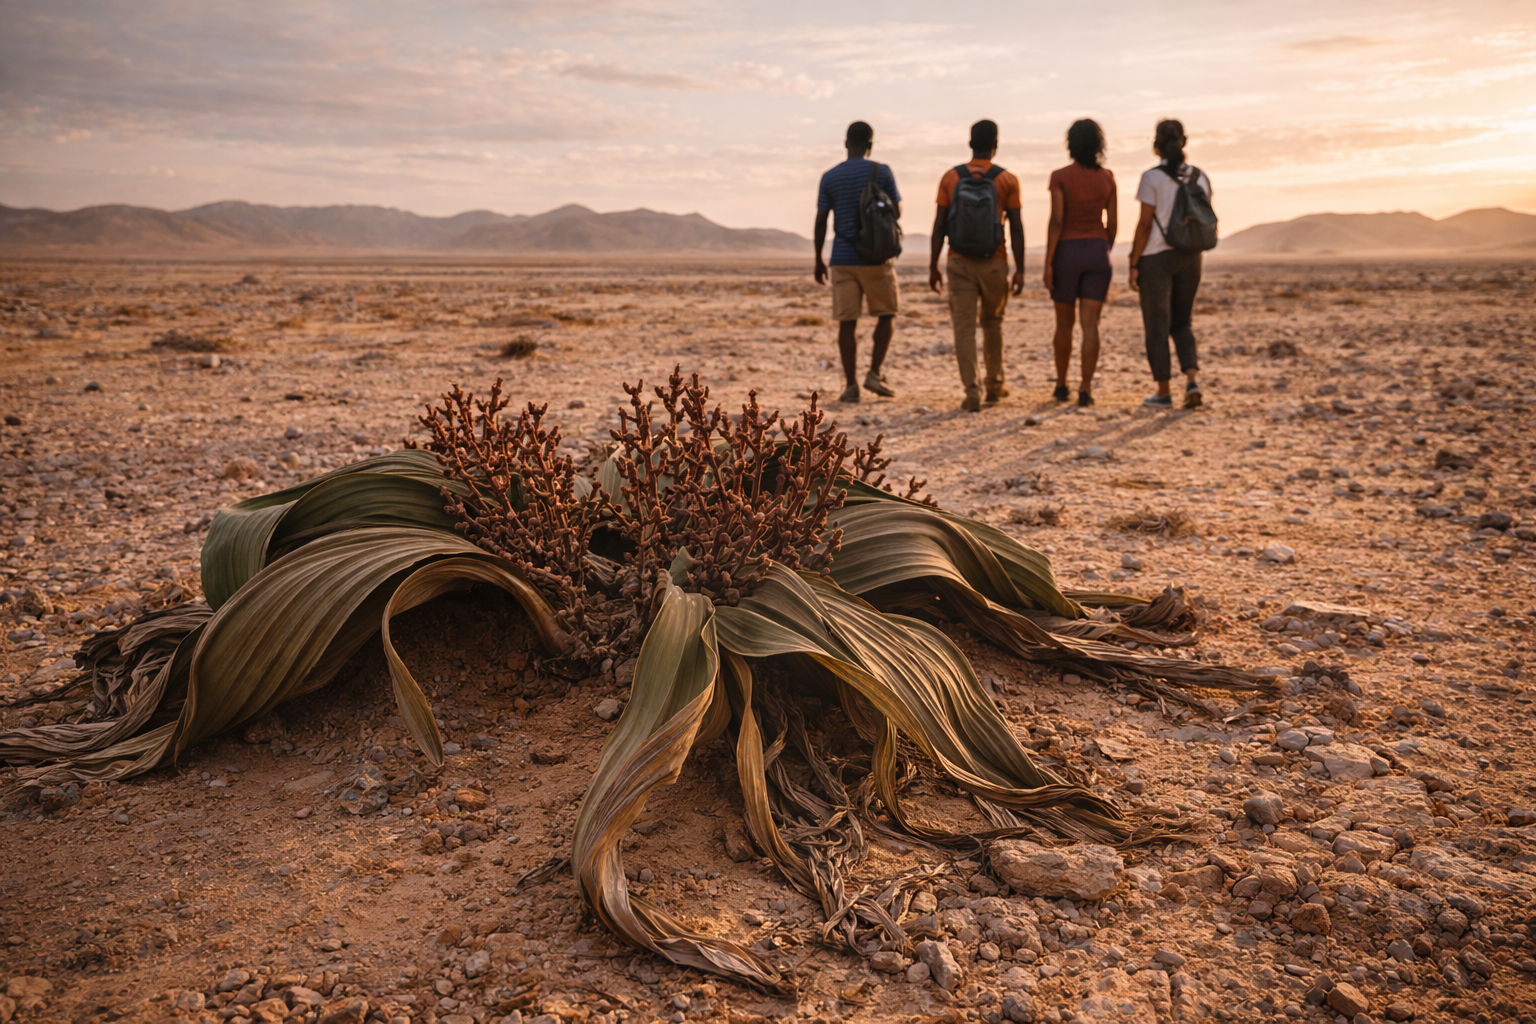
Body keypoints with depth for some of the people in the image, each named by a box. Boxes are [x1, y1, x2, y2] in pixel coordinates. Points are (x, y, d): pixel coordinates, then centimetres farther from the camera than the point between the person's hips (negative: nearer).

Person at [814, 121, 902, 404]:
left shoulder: (829, 177, 3)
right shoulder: (882, 172, -2)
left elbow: (820, 222, 3)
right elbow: (896, 212, 2)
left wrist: (818, 261, 10)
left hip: (842, 260, 2)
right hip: (876, 258, -2)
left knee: (847, 321, 3)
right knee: (886, 314, 13)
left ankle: (851, 385, 1)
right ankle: (874, 372, 2)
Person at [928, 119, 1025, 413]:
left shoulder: (950, 177, 0)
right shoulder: (1007, 180, -3)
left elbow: (939, 225, -1)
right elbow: (1016, 227, -6)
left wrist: (933, 267, 4)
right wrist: (1020, 270, -2)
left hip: (959, 263, 0)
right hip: (994, 263, 0)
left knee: (964, 327, -1)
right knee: (992, 322, 19)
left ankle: (972, 392, -10)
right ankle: (995, 385, 29)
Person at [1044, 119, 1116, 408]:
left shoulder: (1059, 176, -7)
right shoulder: (1107, 177, 3)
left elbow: (1056, 222, -14)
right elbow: (1112, 222, 6)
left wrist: (1048, 264, -12)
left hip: (1067, 253, -1)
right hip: (1097, 253, 2)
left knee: (1064, 322, 13)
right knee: (1090, 324, -1)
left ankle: (1061, 386, 22)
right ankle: (1085, 390, -10)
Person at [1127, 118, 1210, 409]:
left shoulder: (1152, 177, -10)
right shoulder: (1200, 177, 5)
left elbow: (1144, 224, -13)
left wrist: (1134, 265, -8)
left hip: (1156, 257, -5)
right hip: (1190, 257, 5)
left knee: (1157, 327, 5)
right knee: (1182, 323, 16)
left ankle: (1164, 393, 11)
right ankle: (1193, 380, -4)